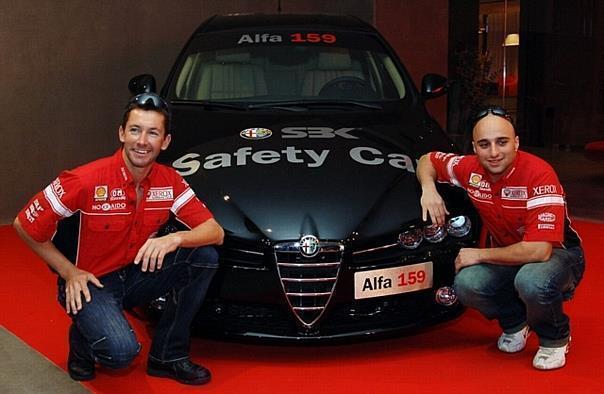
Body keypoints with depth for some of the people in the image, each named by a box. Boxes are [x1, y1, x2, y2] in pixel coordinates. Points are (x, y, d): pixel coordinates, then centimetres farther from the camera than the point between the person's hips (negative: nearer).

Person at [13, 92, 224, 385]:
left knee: (205, 256, -15)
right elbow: (25, 225, -11)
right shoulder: (86, 180, -21)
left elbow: (216, 233, -10)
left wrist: (175, 239, -30)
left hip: (136, 274, 5)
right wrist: (69, 272, -12)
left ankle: (167, 356, -2)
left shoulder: (170, 182, -7)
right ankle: (82, 339, 9)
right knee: (121, 351, -31)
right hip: (88, 282, -5)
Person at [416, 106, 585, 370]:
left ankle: (555, 339, -4)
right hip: (506, 255, 5)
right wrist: (428, 188, -14)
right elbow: (428, 160, 9)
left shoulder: (539, 175, -29)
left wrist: (479, 254, -24)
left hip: (557, 253, -4)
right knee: (466, 285, -26)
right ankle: (515, 323, 7)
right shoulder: (470, 168, -12)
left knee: (531, 281, -40)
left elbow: (539, 251, -35)